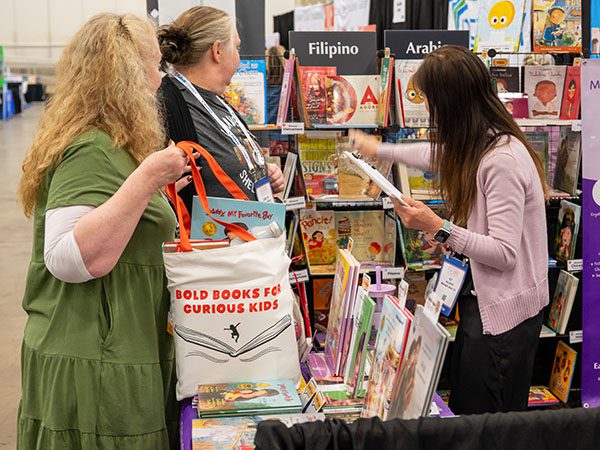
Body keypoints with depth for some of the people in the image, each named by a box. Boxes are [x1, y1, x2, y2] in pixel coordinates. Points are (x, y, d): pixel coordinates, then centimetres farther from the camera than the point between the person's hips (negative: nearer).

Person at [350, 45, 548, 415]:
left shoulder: (503, 160, -25)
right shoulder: (475, 147, 5)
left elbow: (504, 253, -26)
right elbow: (438, 155, 29)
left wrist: (438, 227, -25)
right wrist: (379, 150, 39)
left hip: (504, 311, -10)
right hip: (482, 298, 10)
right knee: (464, 411, 19)